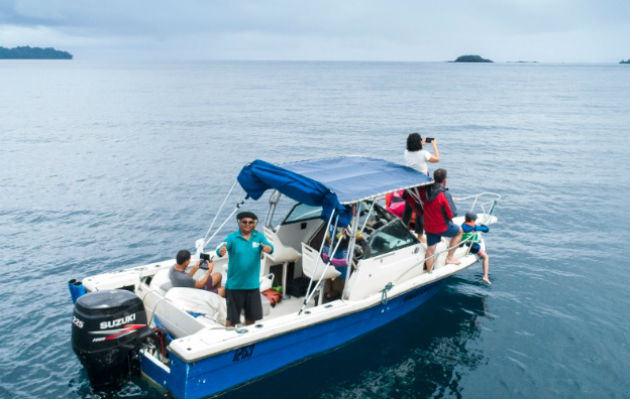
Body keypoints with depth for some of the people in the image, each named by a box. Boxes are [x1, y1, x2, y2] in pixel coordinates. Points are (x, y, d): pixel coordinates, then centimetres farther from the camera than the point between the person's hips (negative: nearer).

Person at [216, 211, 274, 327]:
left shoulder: (259, 237, 0)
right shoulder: (232, 238, -7)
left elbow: (269, 246, -17)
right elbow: (220, 249, -23)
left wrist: (269, 248, -42)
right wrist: (221, 251, -48)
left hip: (253, 284, 3)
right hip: (234, 285, -3)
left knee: (251, 316, 17)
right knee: (232, 318, 5)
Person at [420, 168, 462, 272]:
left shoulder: (426, 190, -7)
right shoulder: (445, 194, -24)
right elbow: (452, 214, -20)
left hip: (428, 227, 5)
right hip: (443, 227, -5)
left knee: (430, 250, 14)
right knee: (459, 231, 23)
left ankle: (429, 272, 23)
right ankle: (450, 257, 24)